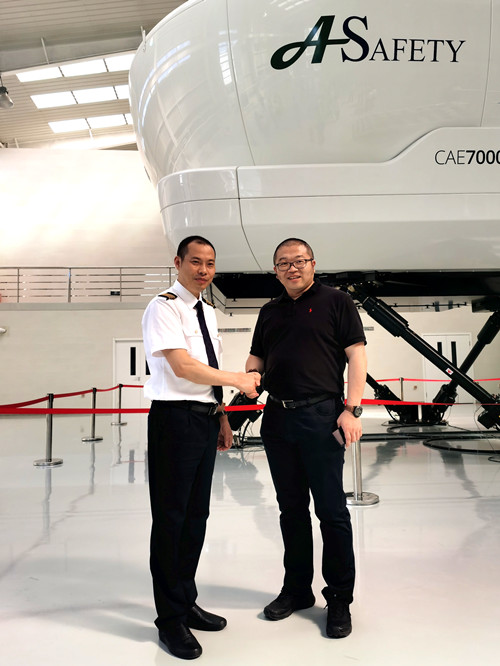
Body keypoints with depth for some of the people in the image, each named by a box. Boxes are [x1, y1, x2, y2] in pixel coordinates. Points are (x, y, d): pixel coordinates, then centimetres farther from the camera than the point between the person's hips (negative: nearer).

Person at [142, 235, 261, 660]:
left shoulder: (207, 312, 17)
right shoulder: (164, 308, -9)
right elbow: (182, 367, -19)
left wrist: (223, 419, 16)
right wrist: (239, 380, -14)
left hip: (207, 418, 8)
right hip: (176, 418, -8)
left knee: (197, 514, 15)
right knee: (171, 517, 1)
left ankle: (186, 602, 31)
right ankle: (170, 617, 15)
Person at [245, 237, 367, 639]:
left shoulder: (336, 302, 1)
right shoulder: (270, 312, 17)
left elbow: (356, 355, -5)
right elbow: (257, 358, 19)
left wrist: (352, 409, -14)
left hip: (321, 417, -5)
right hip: (277, 418, 6)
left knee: (331, 510, 0)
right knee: (291, 508, 14)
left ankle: (340, 599, 15)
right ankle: (297, 590, 28)